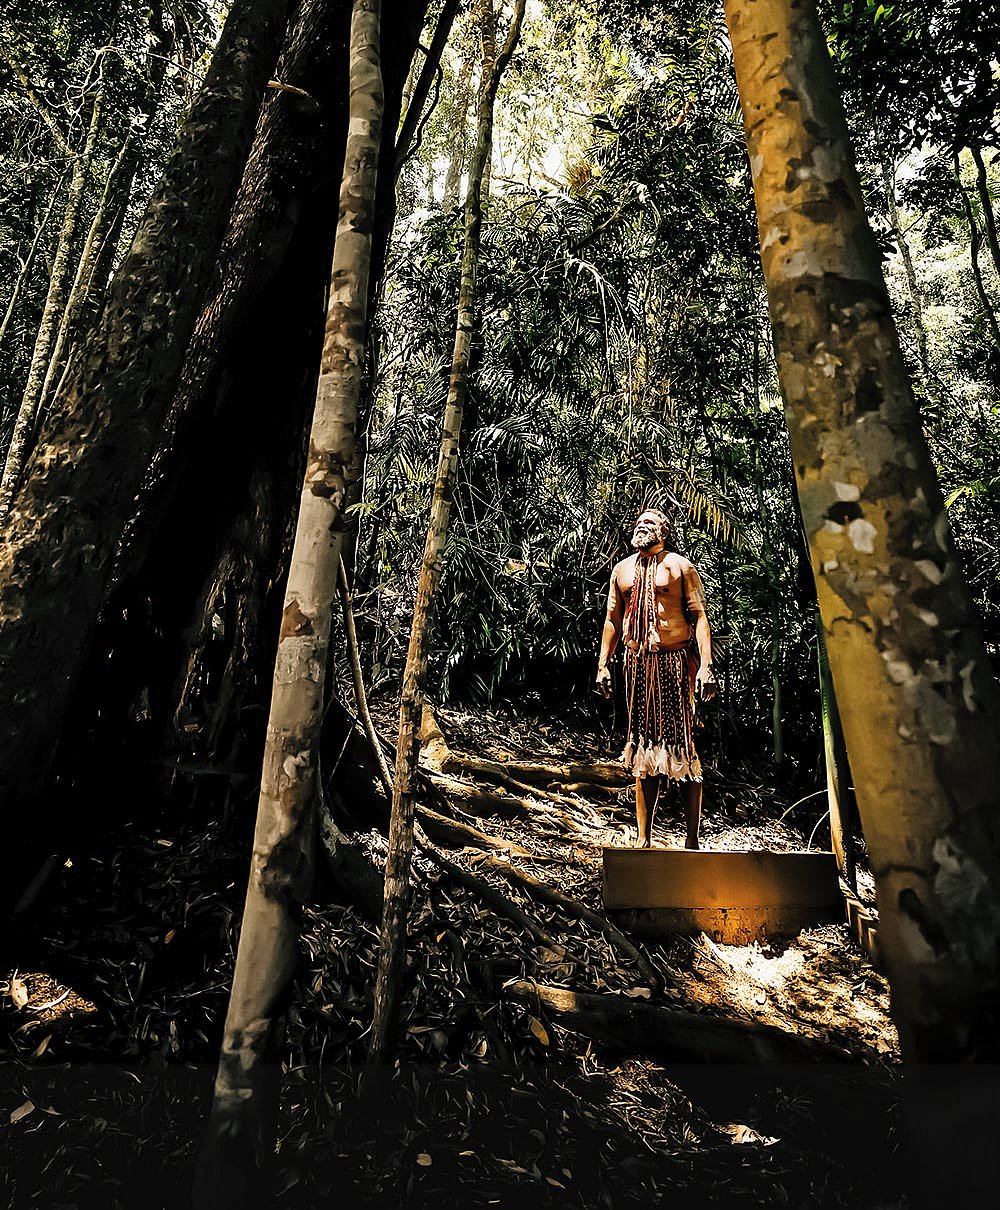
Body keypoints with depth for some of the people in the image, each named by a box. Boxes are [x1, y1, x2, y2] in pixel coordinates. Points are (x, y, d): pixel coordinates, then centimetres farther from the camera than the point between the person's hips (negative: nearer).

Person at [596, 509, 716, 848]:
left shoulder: (680, 566, 3)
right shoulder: (622, 569, 16)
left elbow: (699, 616, -4)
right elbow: (612, 620, 18)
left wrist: (706, 664, -14)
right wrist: (603, 664, 10)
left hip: (675, 663, -4)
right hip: (637, 664, 4)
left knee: (683, 746, -2)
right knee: (641, 748, 8)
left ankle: (692, 840, 8)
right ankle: (643, 839, 17)